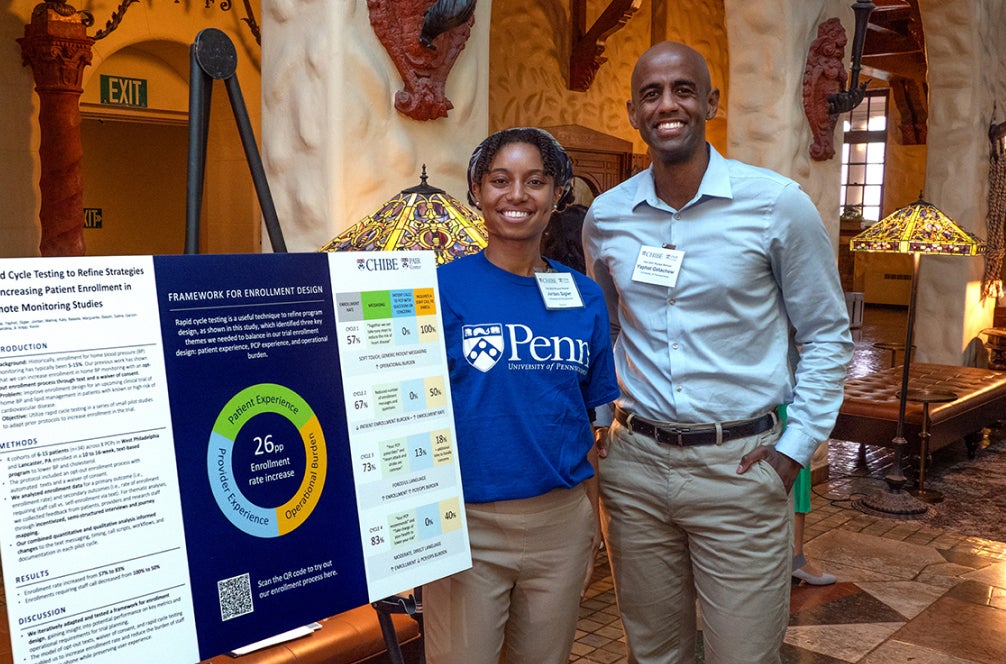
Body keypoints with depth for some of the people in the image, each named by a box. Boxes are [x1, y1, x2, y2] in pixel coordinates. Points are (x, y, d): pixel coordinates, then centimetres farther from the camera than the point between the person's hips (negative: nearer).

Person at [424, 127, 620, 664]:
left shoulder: (584, 297, 4)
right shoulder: (442, 288, -7)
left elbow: (593, 417, 11)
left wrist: (594, 518, 10)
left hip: (561, 521, 4)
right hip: (466, 523, -3)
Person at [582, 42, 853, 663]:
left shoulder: (778, 203, -7)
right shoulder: (605, 216, 3)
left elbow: (827, 332, 1)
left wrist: (796, 448, -6)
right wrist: (596, 422, 9)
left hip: (741, 466, -3)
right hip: (633, 462, 3)